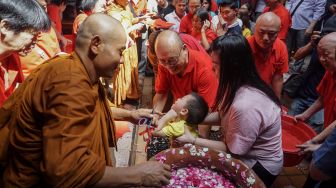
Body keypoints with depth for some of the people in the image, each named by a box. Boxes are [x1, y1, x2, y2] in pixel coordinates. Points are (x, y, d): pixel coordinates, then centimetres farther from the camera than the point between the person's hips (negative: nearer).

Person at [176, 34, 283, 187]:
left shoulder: (245, 106, -37)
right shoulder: (239, 84, -10)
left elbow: (232, 150, -24)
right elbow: (223, 115, 4)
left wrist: (192, 140, -20)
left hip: (259, 166, -7)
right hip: (246, 153, 7)